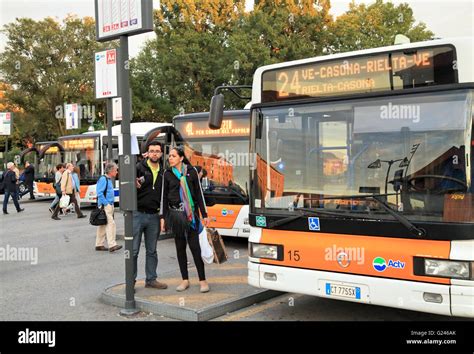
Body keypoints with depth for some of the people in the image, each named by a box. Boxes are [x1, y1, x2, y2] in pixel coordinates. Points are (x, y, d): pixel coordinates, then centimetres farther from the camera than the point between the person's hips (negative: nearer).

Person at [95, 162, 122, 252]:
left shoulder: (109, 180, 17)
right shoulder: (103, 179, -13)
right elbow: (99, 193, -20)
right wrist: (106, 204, -19)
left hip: (109, 206, 10)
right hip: (105, 206, -10)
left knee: (103, 226, 13)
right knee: (111, 224, -14)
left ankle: (99, 245, 18)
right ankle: (112, 245, -17)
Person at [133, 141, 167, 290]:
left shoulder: (162, 172, 11)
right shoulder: (139, 167, -4)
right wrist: (133, 185, -34)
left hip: (154, 216, 5)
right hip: (137, 214, -5)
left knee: (152, 251, 12)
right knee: (133, 250, 0)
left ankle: (151, 279, 22)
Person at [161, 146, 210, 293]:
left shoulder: (191, 171, 2)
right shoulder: (167, 174, 7)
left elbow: (199, 193, 3)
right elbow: (164, 196, 9)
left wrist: (204, 214, 1)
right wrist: (163, 217, 5)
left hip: (191, 213, -2)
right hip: (175, 214, 2)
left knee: (195, 246, -5)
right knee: (180, 247, 6)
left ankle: (203, 280, 2)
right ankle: (185, 280, 14)